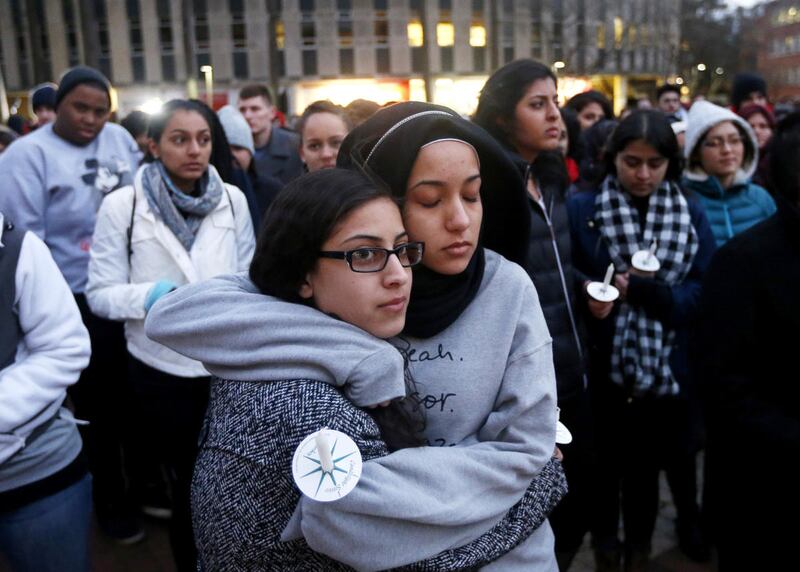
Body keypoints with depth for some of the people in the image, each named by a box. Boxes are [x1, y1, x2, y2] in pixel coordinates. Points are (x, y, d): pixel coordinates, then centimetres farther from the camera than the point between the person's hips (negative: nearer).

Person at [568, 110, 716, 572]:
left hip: (665, 370, 2)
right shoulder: (582, 209, -6)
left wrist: (642, 289, -23)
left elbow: (704, 292, -7)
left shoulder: (692, 214, 2)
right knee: (605, 463, 13)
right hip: (602, 367, -2)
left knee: (646, 466, 17)